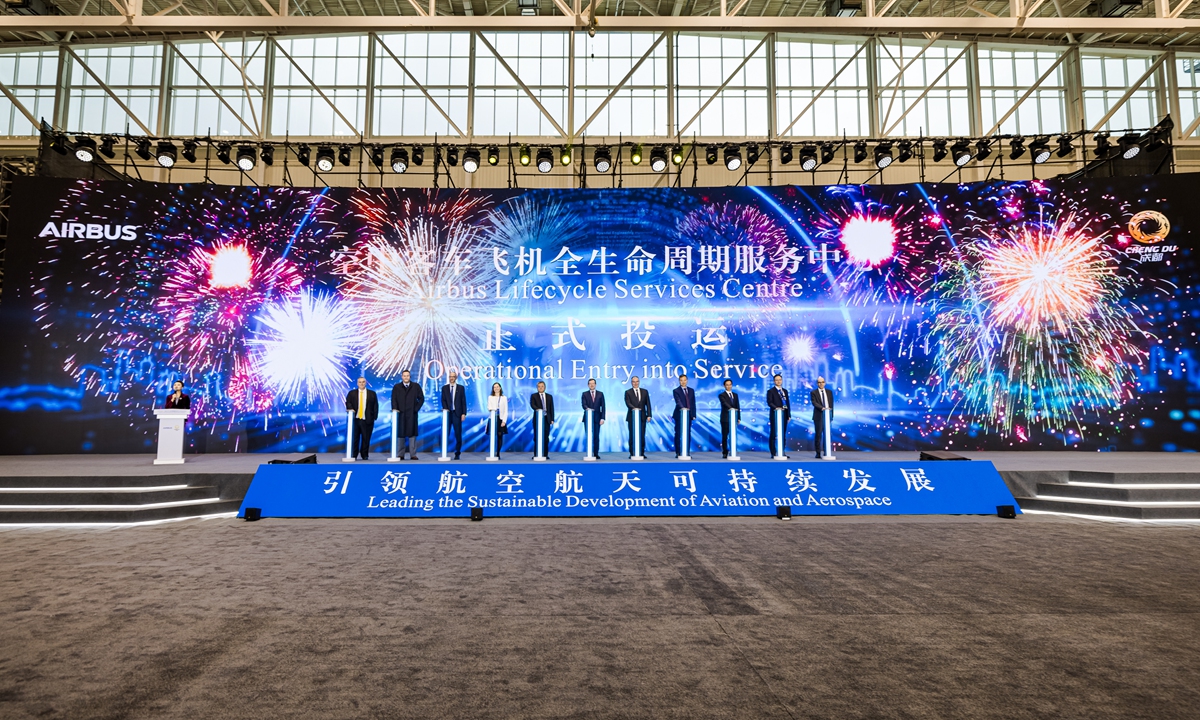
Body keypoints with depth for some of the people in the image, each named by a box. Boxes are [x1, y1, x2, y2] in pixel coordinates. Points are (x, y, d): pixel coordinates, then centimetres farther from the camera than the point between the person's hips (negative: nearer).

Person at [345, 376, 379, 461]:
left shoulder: (372, 393, 9)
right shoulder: (351, 393, 12)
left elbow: (375, 406, 6)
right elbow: (348, 402, 3)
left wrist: (374, 417, -3)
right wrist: (350, 409, -18)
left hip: (367, 420, 0)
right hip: (355, 419, 0)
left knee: (366, 439, 1)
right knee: (354, 438, 2)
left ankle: (364, 455, 11)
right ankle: (353, 455, 10)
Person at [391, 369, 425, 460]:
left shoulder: (416, 386, 8)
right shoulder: (396, 387, 9)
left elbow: (421, 398, 7)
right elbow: (394, 399, 4)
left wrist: (416, 408, -3)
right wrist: (395, 409, -12)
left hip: (412, 414, 0)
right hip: (401, 414, 0)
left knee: (412, 434, -1)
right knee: (401, 434, 1)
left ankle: (413, 454, 1)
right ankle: (401, 454, 4)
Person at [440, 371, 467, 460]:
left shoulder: (461, 388, 6)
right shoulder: (444, 388, 10)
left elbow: (463, 401, 3)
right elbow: (443, 400, 5)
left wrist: (464, 413, -5)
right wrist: (445, 408, -14)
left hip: (457, 413, -1)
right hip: (448, 413, 1)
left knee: (458, 434, 0)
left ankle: (457, 453, 6)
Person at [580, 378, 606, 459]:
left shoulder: (600, 394, 8)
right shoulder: (585, 394, 6)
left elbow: (603, 407, 4)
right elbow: (584, 404, -9)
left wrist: (602, 418, -4)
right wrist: (587, 408, -33)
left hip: (597, 418, 0)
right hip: (588, 418, 0)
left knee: (596, 436, 0)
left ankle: (596, 453, 4)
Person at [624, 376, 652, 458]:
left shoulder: (645, 392, 11)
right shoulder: (628, 392, 4)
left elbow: (648, 404, 8)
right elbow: (628, 403, -10)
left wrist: (649, 415, -2)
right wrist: (634, 408, -30)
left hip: (642, 416, 2)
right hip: (632, 417, -2)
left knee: (642, 435, 0)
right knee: (632, 435, 1)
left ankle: (642, 453, 6)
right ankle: (632, 453, 5)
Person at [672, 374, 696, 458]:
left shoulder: (691, 390, 13)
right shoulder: (676, 391, -2)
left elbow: (693, 403, 11)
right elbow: (678, 401, -18)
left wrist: (694, 415, 4)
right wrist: (682, 408, -37)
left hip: (689, 415, 4)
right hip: (679, 415, -4)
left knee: (688, 434, 4)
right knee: (678, 434, -2)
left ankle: (687, 452, 9)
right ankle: (678, 453, 3)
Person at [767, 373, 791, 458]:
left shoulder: (785, 391, 18)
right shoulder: (771, 391, 0)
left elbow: (788, 403, 16)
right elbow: (769, 402, -10)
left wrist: (789, 415, 9)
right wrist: (776, 408, -27)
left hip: (784, 415, 5)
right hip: (775, 415, -5)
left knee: (783, 434, 6)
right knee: (774, 434, -4)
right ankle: (773, 453, -1)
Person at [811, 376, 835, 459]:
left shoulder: (829, 392, 12)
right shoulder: (814, 392, 1)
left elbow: (831, 404, 12)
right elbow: (814, 403, -13)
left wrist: (831, 416, 7)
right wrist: (822, 408, -30)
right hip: (818, 416, -3)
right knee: (818, 435, -1)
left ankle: (826, 452, 6)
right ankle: (818, 453, 3)